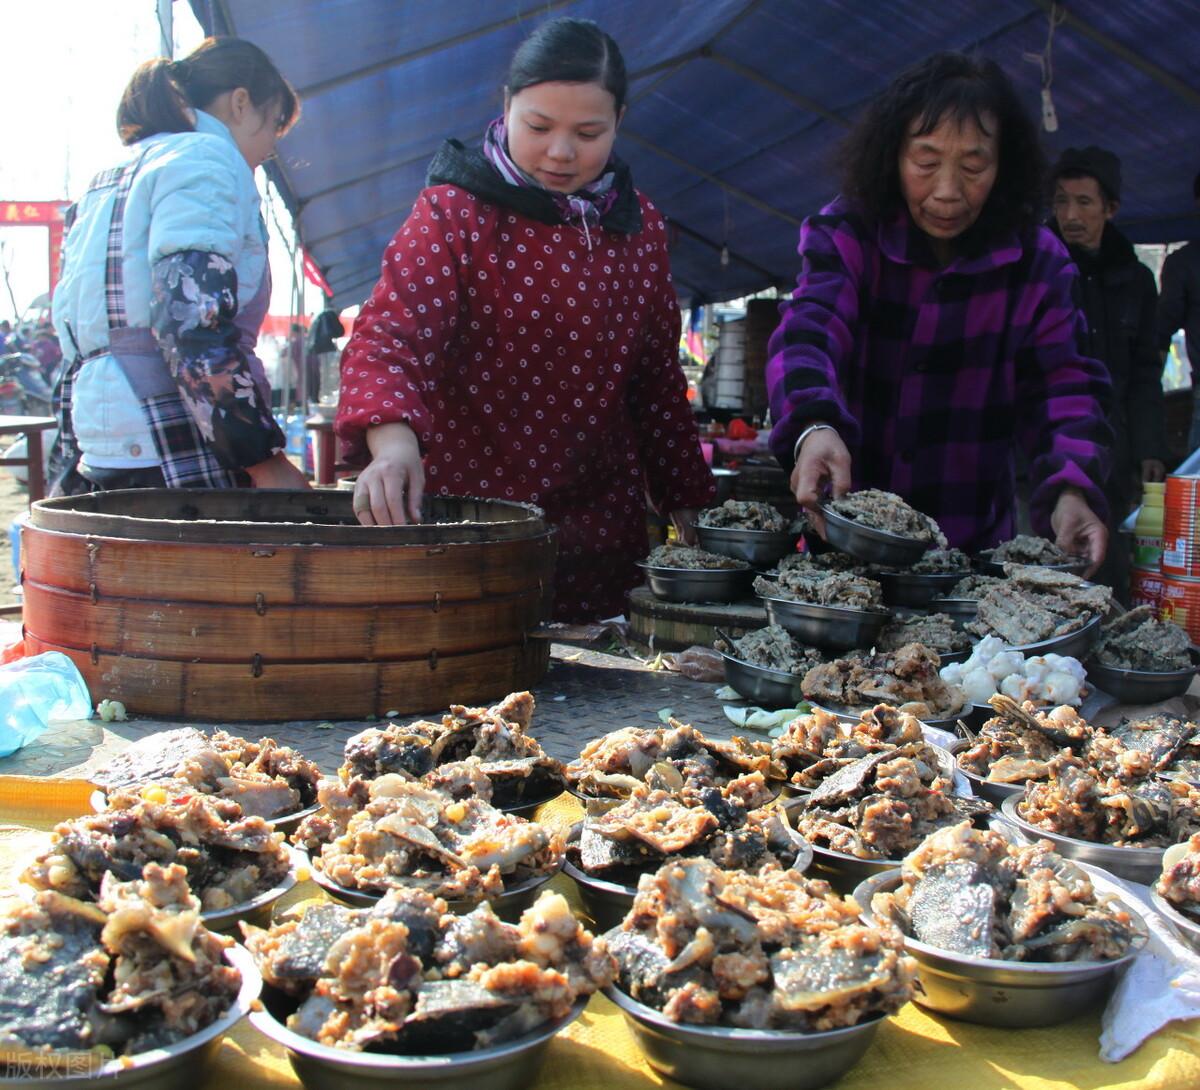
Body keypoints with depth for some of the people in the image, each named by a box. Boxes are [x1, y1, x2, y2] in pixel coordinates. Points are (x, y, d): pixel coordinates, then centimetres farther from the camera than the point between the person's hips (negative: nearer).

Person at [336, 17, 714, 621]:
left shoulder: (639, 225, 8)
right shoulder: (454, 212, -7)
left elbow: (656, 372, 15)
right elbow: (388, 335, -21)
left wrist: (685, 498, 15)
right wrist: (393, 441, -40)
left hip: (601, 523, 4)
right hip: (469, 504, -4)